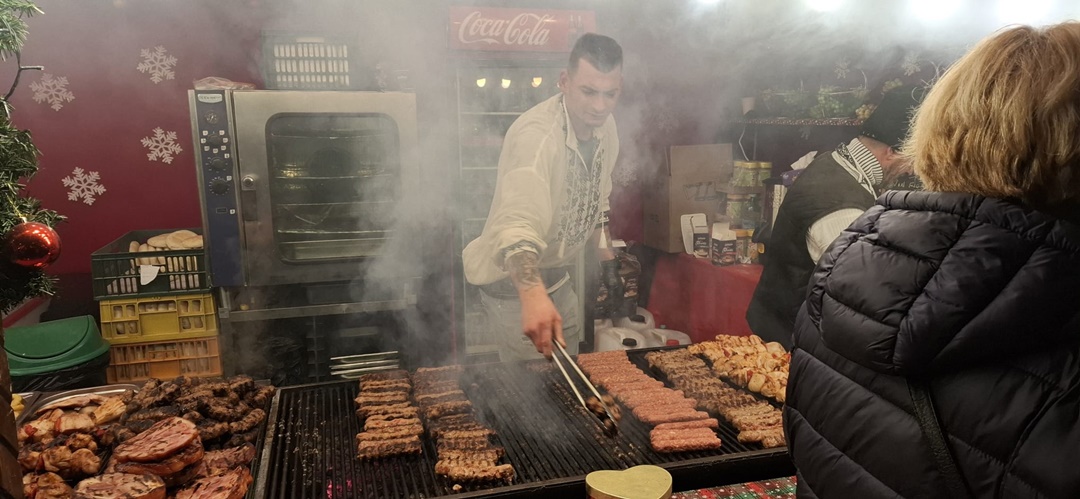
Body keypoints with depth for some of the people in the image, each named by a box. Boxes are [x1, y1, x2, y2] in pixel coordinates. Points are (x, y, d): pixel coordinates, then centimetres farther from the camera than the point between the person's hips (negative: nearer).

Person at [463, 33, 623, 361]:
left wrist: (604, 253, 16)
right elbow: (518, 225, -47)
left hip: (558, 276, 8)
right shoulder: (535, 136, -31)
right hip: (513, 279, -8)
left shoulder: (604, 125, -4)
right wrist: (533, 296, -62)